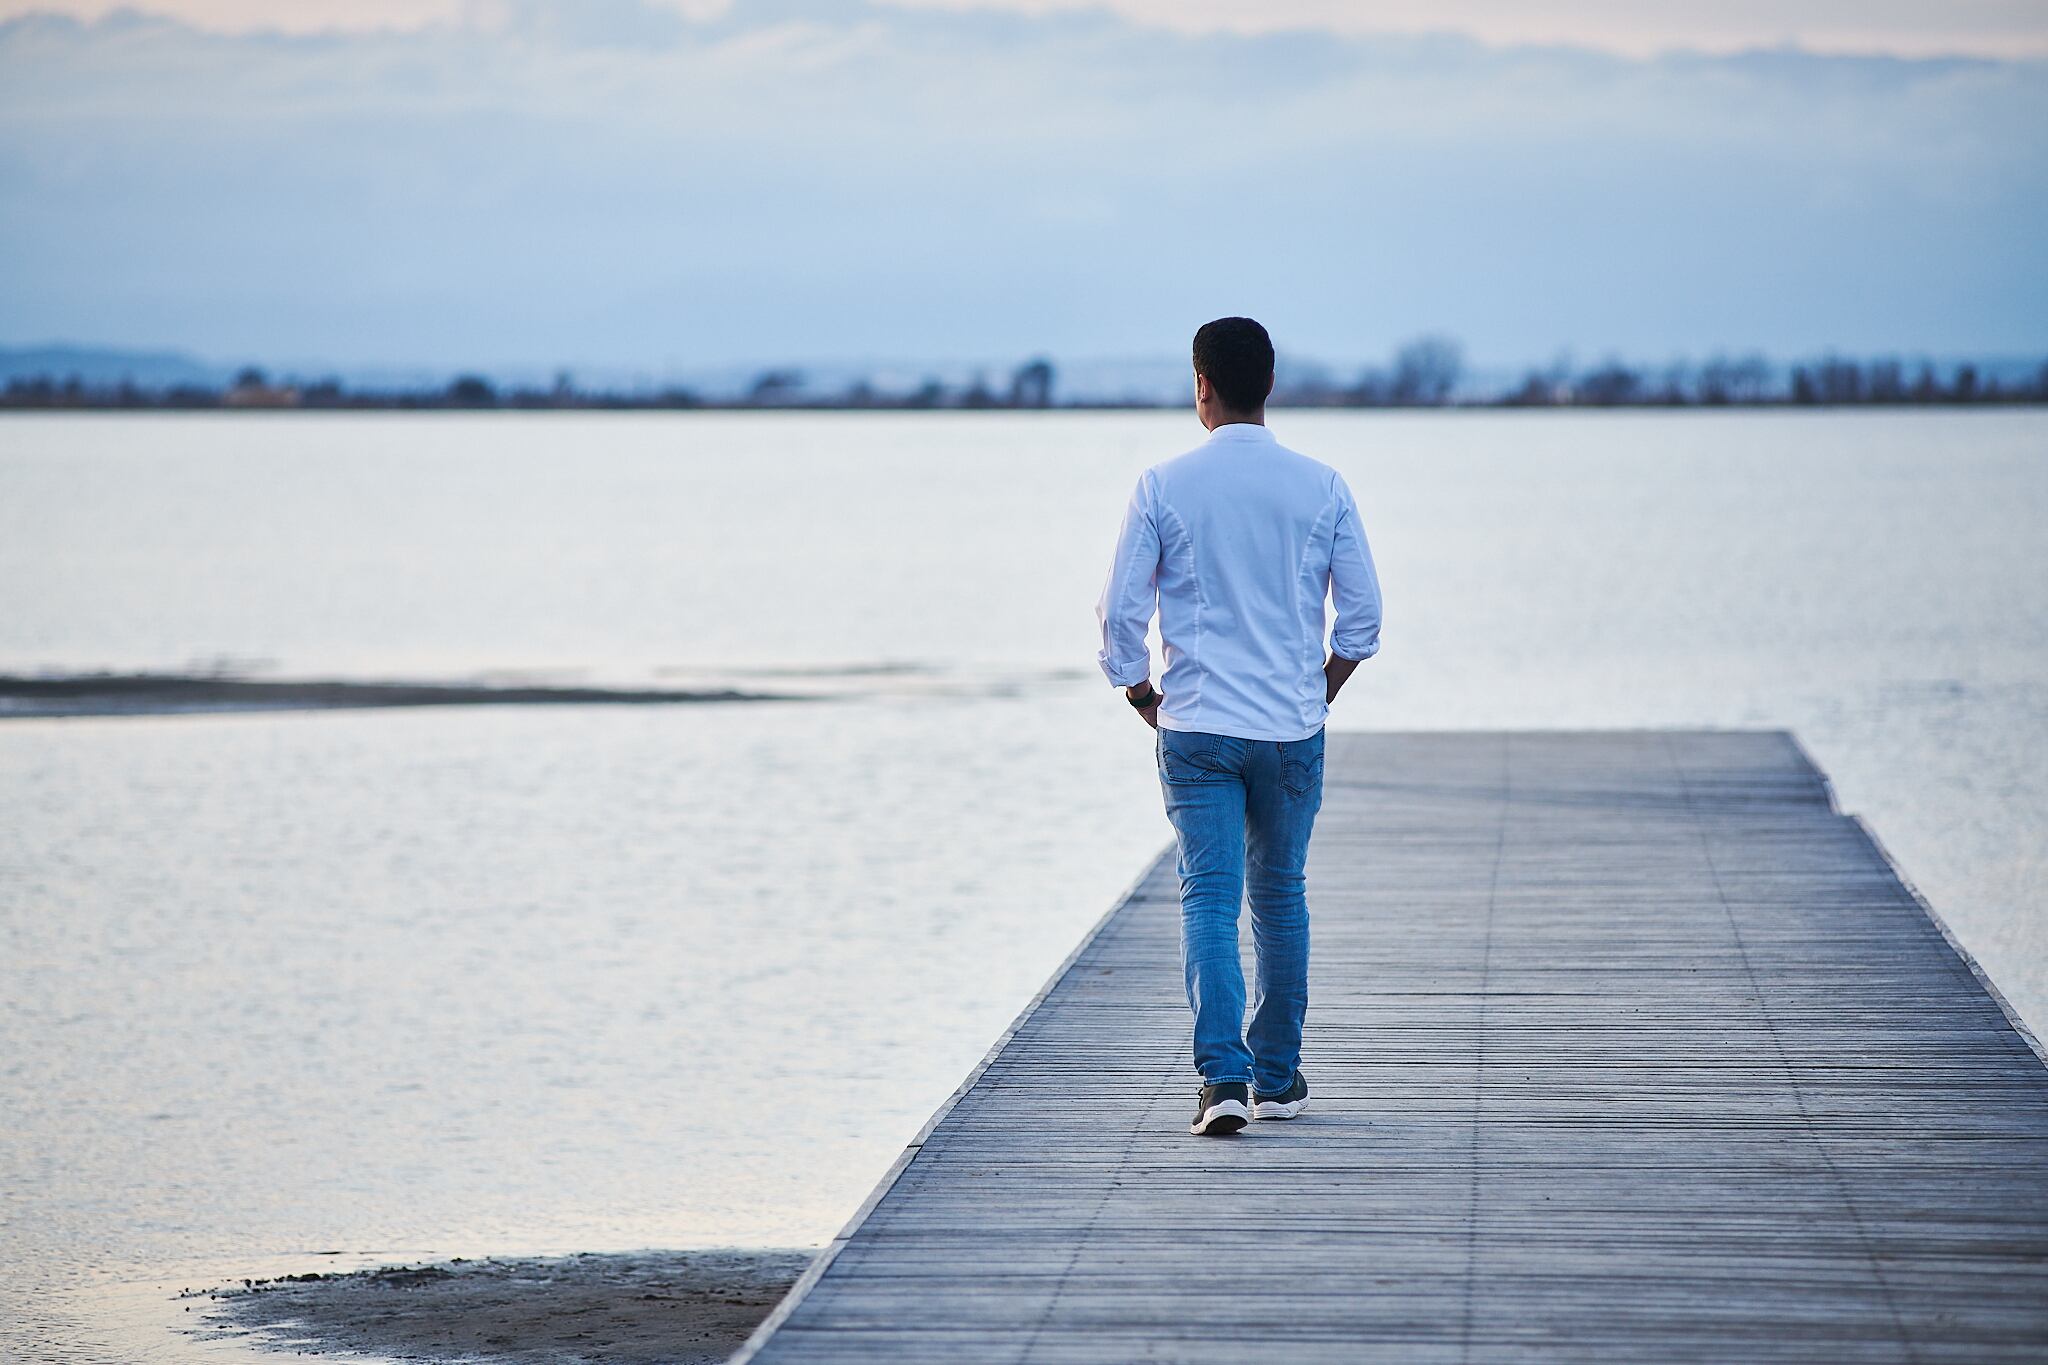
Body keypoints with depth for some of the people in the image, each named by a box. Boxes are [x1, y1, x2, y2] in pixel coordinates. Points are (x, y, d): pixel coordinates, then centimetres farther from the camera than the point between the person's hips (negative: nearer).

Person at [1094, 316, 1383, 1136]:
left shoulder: (1164, 487, -6)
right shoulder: (1321, 488, -1)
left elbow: (1120, 615, -5)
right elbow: (1362, 615, 1)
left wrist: (1149, 705, 9)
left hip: (1195, 729, -2)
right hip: (1293, 729, 2)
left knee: (1208, 897, -3)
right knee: (1280, 893, 16)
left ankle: (1223, 1077, -18)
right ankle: (1277, 1077, 23)